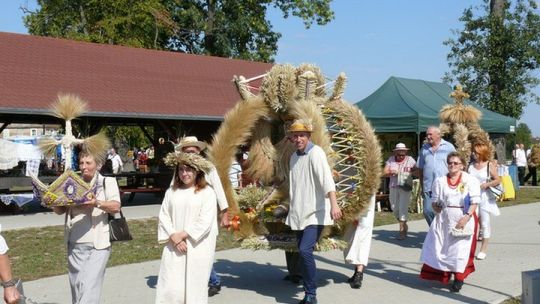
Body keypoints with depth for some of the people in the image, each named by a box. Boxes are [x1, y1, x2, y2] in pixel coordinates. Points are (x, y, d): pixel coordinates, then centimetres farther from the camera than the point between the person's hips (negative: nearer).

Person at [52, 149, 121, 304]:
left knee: (89, 287, -12)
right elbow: (60, 210, 14)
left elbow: (116, 207, -8)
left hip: (98, 244, -4)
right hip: (74, 244, 4)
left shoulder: (108, 181, 5)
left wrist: (97, 203, -26)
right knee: (76, 286, 8)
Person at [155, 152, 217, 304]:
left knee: (194, 286, 3)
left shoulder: (207, 192, -4)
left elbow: (205, 221, -11)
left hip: (197, 248, -3)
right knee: (170, 287, 0)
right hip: (174, 246, 3)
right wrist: (173, 237, -9)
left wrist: (183, 235, -12)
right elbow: (164, 216, 5)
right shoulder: (171, 191, 9)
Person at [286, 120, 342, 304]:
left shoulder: (315, 153, -11)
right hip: (299, 213, 7)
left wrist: (334, 204, -33)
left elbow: (327, 179, -23)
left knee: (305, 250, -19)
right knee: (303, 253, 9)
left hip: (315, 213, -7)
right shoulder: (294, 157, 12)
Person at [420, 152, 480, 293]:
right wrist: (436, 206, -12)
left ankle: (459, 279, 13)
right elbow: (434, 201, 11)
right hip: (444, 219, 3)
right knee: (440, 247, 1)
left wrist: (467, 217, -21)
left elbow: (474, 202, -8)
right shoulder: (440, 181, 8)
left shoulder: (470, 180, -2)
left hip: (464, 220, -3)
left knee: (460, 249, -2)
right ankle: (443, 275, 20)